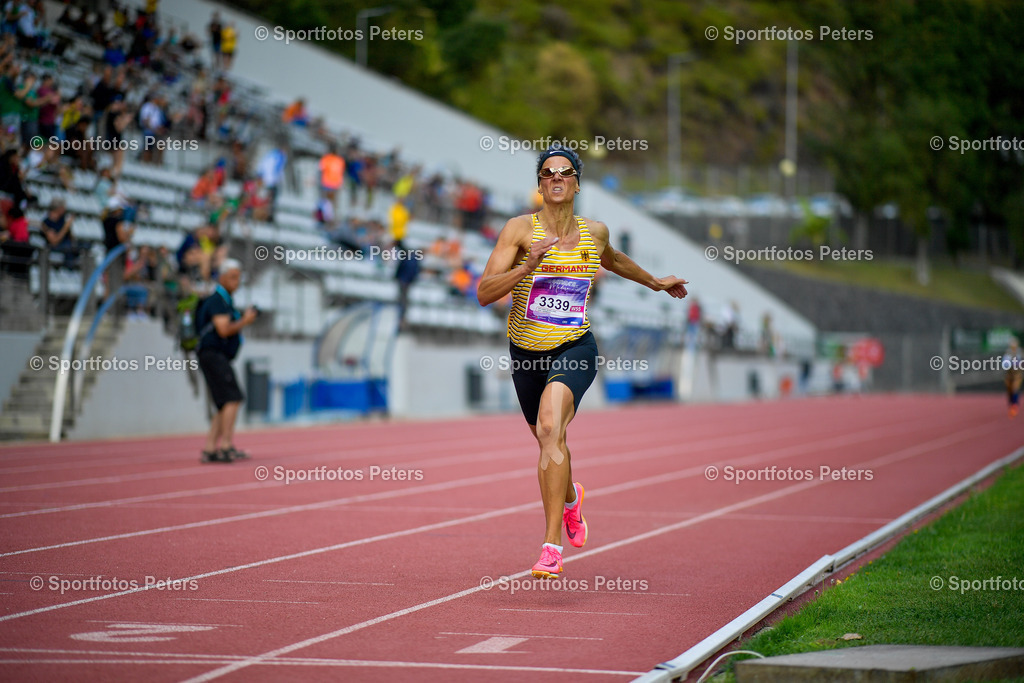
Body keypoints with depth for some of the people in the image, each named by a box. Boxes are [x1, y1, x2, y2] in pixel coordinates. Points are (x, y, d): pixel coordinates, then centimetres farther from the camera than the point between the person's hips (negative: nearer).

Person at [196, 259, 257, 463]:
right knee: (233, 398, -18)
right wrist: (244, 322, -7)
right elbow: (223, 330, -19)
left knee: (225, 407, 8)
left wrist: (243, 318, 11)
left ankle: (209, 449, 6)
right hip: (213, 354, -11)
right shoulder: (217, 300, -10)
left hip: (219, 358, 11)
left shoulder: (225, 300, 23)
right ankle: (226, 446, -23)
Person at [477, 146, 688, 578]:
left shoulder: (595, 232, 0)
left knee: (550, 426, -28)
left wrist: (655, 283, 39)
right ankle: (570, 496, 58)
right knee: (548, 441, 20)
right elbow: (484, 293, -16)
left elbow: (613, 260, 26)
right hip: (526, 349, 1)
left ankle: (552, 544, -30)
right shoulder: (520, 229, -9)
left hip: (575, 349, -1)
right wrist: (527, 266, -30)